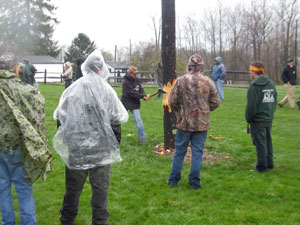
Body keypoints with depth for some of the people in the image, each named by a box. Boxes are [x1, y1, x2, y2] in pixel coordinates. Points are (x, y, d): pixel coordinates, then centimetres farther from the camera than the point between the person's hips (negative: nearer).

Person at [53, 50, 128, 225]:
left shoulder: (72, 89, -1)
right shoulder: (106, 90, -5)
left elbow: (60, 118, 5)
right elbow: (116, 120, -3)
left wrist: (64, 142, 16)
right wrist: (116, 145, 6)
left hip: (75, 148, 2)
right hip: (101, 148, -2)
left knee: (73, 188, 15)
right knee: (101, 187, 8)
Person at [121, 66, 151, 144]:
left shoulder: (136, 80, 2)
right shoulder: (125, 82, -20)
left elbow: (141, 89, 0)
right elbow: (133, 93, -24)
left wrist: (145, 96, -21)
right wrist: (144, 96, -27)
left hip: (134, 104, 5)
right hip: (126, 103, -4)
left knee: (138, 120, -3)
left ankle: (142, 138, 1)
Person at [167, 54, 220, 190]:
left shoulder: (180, 81, -7)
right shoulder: (208, 82, -4)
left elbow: (172, 102, -6)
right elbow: (216, 102, 1)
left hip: (184, 122, 0)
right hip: (202, 123, 0)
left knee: (179, 150, 12)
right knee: (197, 152, 7)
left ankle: (173, 179, 19)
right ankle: (194, 182, 11)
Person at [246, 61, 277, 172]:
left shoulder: (254, 85, -16)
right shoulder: (270, 83, 9)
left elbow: (251, 105, -16)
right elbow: (274, 101, 14)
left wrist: (248, 119, -5)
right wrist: (270, 113, 19)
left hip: (258, 120, -8)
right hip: (269, 119, 8)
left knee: (260, 143, -1)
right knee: (268, 141, 17)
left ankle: (262, 166, 4)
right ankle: (269, 163, 26)